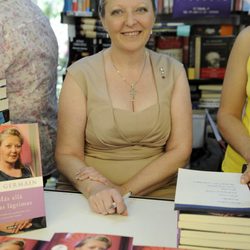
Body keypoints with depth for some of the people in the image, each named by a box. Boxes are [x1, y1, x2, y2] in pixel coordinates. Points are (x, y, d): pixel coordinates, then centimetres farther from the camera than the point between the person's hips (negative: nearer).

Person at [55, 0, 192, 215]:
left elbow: (180, 151, -2)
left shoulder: (173, 71, 3)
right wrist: (93, 188, -24)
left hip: (161, 198, 2)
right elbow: (67, 154, -4)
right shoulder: (80, 74, -4)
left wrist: (124, 190, -13)